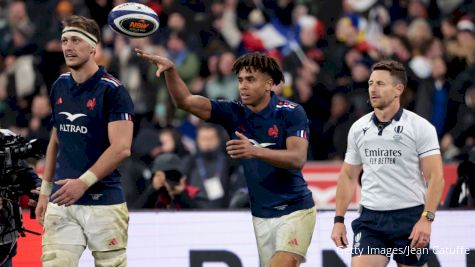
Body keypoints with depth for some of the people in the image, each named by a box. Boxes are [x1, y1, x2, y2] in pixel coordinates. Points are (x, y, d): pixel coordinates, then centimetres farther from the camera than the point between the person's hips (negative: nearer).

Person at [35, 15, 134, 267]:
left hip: (103, 201, -5)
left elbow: (121, 148, -16)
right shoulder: (59, 87, 11)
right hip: (61, 201, 5)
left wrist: (84, 182, -24)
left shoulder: (112, 91, -9)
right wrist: (45, 190, 18)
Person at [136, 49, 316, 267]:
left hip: (294, 210, -5)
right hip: (261, 215, 5)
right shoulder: (233, 113, 1)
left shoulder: (292, 113, -10)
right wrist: (170, 69, -25)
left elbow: (298, 159, -22)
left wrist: (255, 151, -36)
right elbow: (186, 101, -7)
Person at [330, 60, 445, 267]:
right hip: (370, 218, 3)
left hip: (410, 217, -3)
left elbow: (435, 178, -8)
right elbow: (348, 176, 17)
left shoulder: (420, 127, -4)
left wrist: (426, 219, -18)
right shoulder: (358, 129, 9)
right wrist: (339, 220, 9)